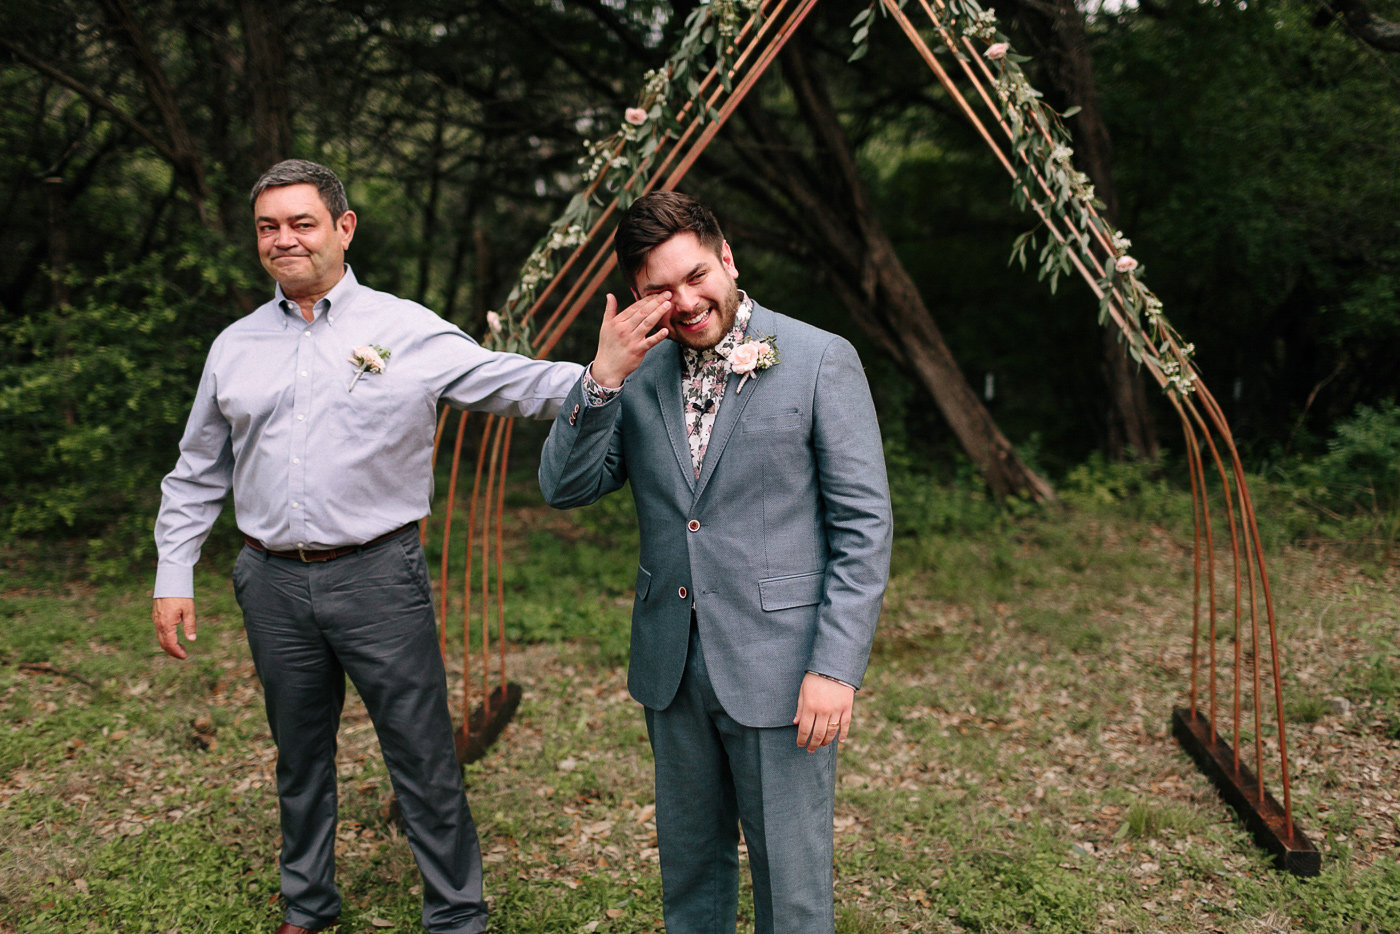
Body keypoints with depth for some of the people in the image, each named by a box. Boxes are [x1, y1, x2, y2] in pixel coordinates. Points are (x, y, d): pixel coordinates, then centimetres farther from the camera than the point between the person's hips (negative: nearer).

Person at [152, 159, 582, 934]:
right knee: (299, 757, 18)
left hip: (377, 577, -4)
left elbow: (512, 382, -11)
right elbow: (197, 474, 16)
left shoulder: (406, 331, -3)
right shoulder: (234, 347, 9)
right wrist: (173, 578, 11)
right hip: (274, 585, 4)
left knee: (423, 759, 1)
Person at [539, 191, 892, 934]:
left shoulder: (821, 361, -9)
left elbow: (864, 526, -10)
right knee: (687, 869, 20)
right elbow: (564, 488, 1)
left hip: (777, 668, -4)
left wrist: (837, 667, -16)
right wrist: (602, 378, -14)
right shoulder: (639, 370, 5)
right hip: (672, 664, 5)